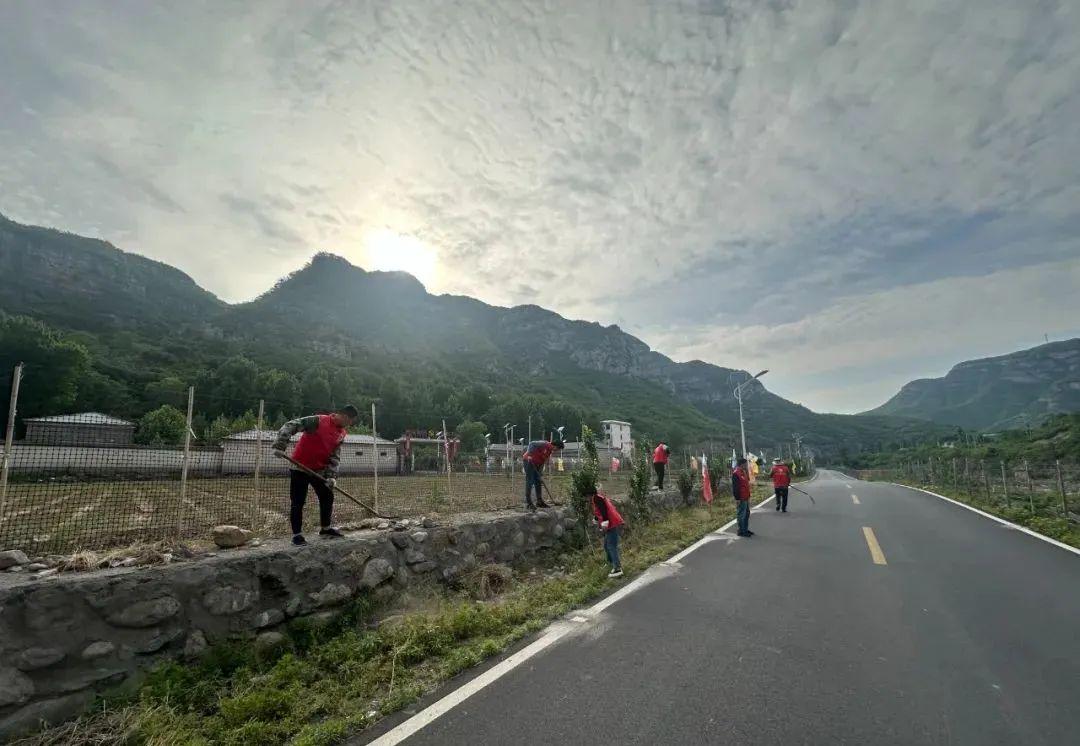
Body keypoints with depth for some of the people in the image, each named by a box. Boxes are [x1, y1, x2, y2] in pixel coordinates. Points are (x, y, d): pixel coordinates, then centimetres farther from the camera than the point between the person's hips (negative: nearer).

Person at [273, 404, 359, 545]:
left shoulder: (341, 433, 3)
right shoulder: (318, 421, -18)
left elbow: (335, 456, 3)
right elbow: (289, 426, -20)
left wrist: (331, 475, -9)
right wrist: (280, 446, -28)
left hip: (319, 470, 7)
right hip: (300, 467, -7)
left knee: (327, 497, 9)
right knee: (298, 502, 0)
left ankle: (325, 529, 26)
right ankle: (297, 534, 11)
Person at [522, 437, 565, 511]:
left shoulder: (550, 452, 12)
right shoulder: (544, 444, -15)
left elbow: (542, 463, 14)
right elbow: (532, 444, -24)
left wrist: (541, 475, 8)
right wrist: (529, 455, -33)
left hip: (536, 464, 10)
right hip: (528, 461, -10)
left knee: (538, 482, 11)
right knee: (529, 482, -9)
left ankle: (539, 502, 19)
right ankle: (528, 504, -7)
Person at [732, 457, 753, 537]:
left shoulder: (744, 472, 14)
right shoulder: (736, 473, -18)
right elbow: (735, 487, -21)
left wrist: (748, 496, 20)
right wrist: (737, 498, -22)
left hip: (746, 498, 11)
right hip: (741, 499, -11)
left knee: (747, 513, 18)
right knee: (741, 514, -3)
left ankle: (745, 529, 29)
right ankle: (741, 531, 4)